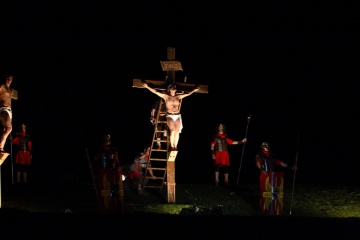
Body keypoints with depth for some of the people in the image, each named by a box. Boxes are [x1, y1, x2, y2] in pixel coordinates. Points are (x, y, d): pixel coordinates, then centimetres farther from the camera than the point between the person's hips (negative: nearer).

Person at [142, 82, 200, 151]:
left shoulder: (178, 97, 15)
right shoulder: (166, 96, 7)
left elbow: (188, 94, 26)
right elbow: (155, 92, 2)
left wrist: (194, 90, 30)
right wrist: (147, 87, -4)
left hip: (177, 116, 3)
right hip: (170, 116, -3)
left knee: (177, 131, -10)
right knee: (172, 131, -21)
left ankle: (175, 147, 0)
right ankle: (172, 147, -13)